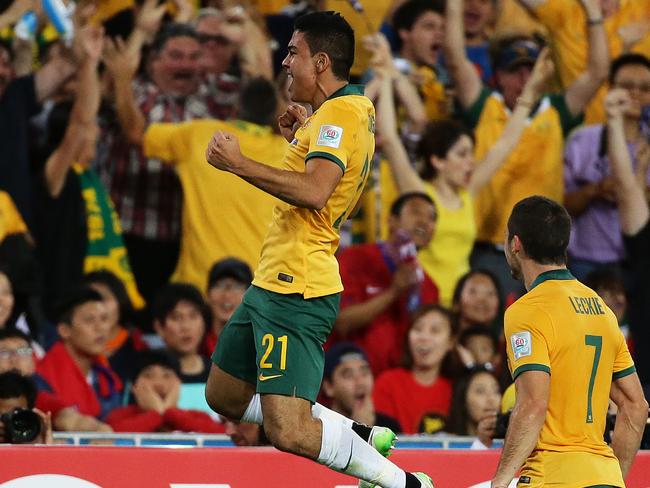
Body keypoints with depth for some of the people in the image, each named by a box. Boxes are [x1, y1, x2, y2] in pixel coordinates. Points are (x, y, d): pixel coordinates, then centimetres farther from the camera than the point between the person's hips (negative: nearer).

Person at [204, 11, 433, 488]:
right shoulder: (359, 107, 15)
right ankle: (359, 437, 18)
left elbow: (314, 192, -30)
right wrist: (301, 136, 19)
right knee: (225, 395, 20)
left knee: (289, 433, -17)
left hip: (295, 291, -11)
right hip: (275, 283, 11)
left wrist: (239, 163, -25)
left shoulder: (338, 113, -15)